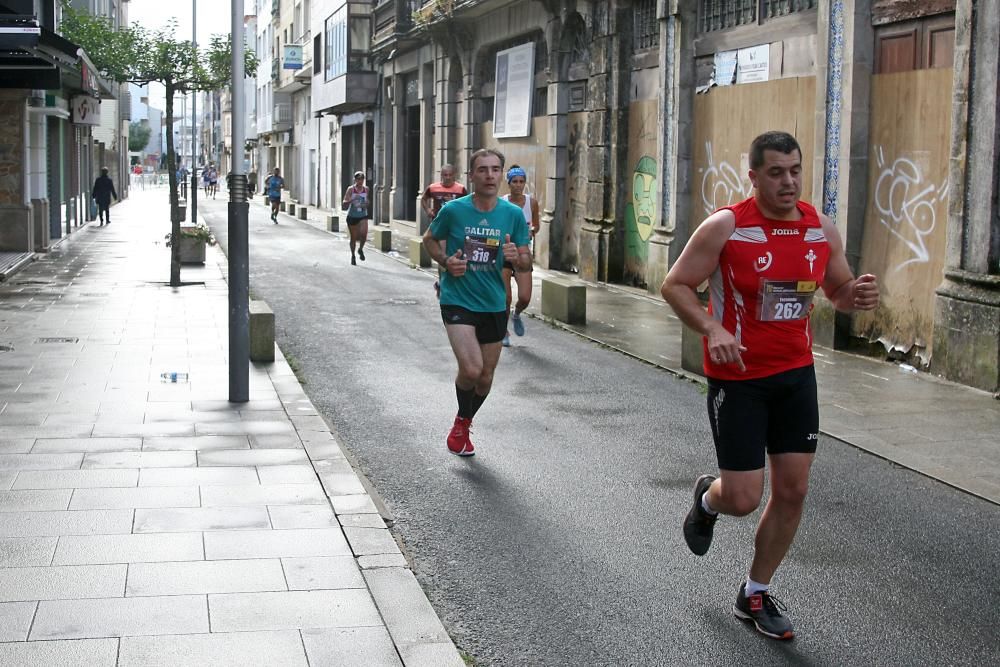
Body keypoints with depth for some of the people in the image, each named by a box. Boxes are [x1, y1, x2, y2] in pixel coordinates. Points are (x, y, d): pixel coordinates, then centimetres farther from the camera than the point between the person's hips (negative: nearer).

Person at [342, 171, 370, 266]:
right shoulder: (351, 189, -10)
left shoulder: (366, 189, 1)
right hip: (352, 216, -1)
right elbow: (344, 203, -16)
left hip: (363, 216, 1)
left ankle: (360, 249, 8)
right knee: (353, 238, 7)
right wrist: (352, 199, -34)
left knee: (364, 233, -21)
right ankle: (353, 256, 29)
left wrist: (367, 204, -6)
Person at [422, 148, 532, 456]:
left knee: (486, 377, 13)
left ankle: (464, 425, 41)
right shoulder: (453, 210, -8)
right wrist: (446, 261, -10)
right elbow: (429, 239, 9)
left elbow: (526, 263, 4)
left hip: (494, 304, 4)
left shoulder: (513, 214, -2)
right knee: (471, 369, -20)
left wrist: (516, 257, -20)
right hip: (457, 301, -4)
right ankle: (461, 422, 10)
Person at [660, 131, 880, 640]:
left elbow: (838, 291, 14)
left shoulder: (821, 229, 0)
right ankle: (707, 498, 35)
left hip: (796, 373, 5)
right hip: (737, 376, -5)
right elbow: (675, 284, -10)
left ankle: (755, 594, 25)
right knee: (743, 499, -5)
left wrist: (857, 295, -11)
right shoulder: (726, 226, -14)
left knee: (792, 490, 5)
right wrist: (712, 329, -27)